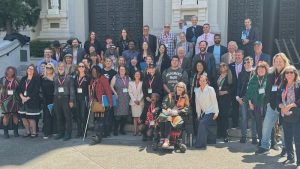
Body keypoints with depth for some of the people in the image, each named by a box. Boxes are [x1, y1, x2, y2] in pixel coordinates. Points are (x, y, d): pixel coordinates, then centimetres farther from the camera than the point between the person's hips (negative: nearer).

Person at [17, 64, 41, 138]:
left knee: (31, 118, -5)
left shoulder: (37, 79, -4)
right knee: (23, 117, 7)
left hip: (33, 101, -6)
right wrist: (22, 97, -7)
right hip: (23, 101, 6)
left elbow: (36, 91, -11)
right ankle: (28, 132, 22)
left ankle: (34, 132, 10)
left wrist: (27, 98, -13)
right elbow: (19, 89, 9)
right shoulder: (23, 79, 13)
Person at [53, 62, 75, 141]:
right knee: (59, 117, 8)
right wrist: (54, 100, 2)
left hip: (66, 99, -3)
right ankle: (60, 133, 19)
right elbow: (53, 88, 9)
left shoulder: (69, 77, 2)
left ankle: (68, 134, 5)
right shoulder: (55, 78, 10)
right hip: (57, 99, 3)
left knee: (67, 117, -2)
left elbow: (72, 89, -1)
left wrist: (71, 100, -7)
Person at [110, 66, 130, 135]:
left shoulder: (128, 78, 13)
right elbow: (111, 86, 0)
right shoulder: (115, 77, 4)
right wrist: (115, 93, -10)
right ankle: (115, 129, 1)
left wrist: (130, 94, 1)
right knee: (118, 114, -7)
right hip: (118, 98, -3)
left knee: (125, 114, 2)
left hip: (126, 98, 3)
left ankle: (122, 128, 15)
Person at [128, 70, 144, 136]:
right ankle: (135, 130, 2)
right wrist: (134, 100, -5)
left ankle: (140, 130, -4)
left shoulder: (142, 83, 5)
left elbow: (142, 93, -1)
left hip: (140, 102, -2)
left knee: (140, 117, -8)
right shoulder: (131, 83, 12)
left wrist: (139, 100, -11)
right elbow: (130, 92, 6)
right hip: (133, 102, 2)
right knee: (135, 117, 0)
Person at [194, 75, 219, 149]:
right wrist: (198, 114, 8)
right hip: (203, 113, 6)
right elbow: (197, 104, 9)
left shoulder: (210, 89, -6)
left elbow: (214, 101, -7)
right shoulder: (197, 91, 7)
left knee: (202, 123, -24)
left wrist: (216, 113, -11)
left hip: (211, 112, -6)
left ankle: (201, 144, -19)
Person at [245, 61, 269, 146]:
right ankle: (260, 140, 18)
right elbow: (249, 91, 11)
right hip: (256, 105, 3)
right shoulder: (253, 79, 10)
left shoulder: (269, 78, -1)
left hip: (266, 104, -3)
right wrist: (250, 102, 4)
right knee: (258, 123, 8)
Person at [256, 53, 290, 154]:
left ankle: (286, 147, 22)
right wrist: (268, 101, 4)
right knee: (266, 125, 3)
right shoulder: (271, 74, 11)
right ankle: (265, 146, 13)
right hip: (272, 105, 5)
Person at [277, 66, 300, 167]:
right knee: (287, 138, 14)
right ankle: (290, 158, 29)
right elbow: (279, 99, 11)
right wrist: (282, 107, -7)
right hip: (285, 116, 6)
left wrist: (289, 106, -19)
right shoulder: (282, 86, 12)